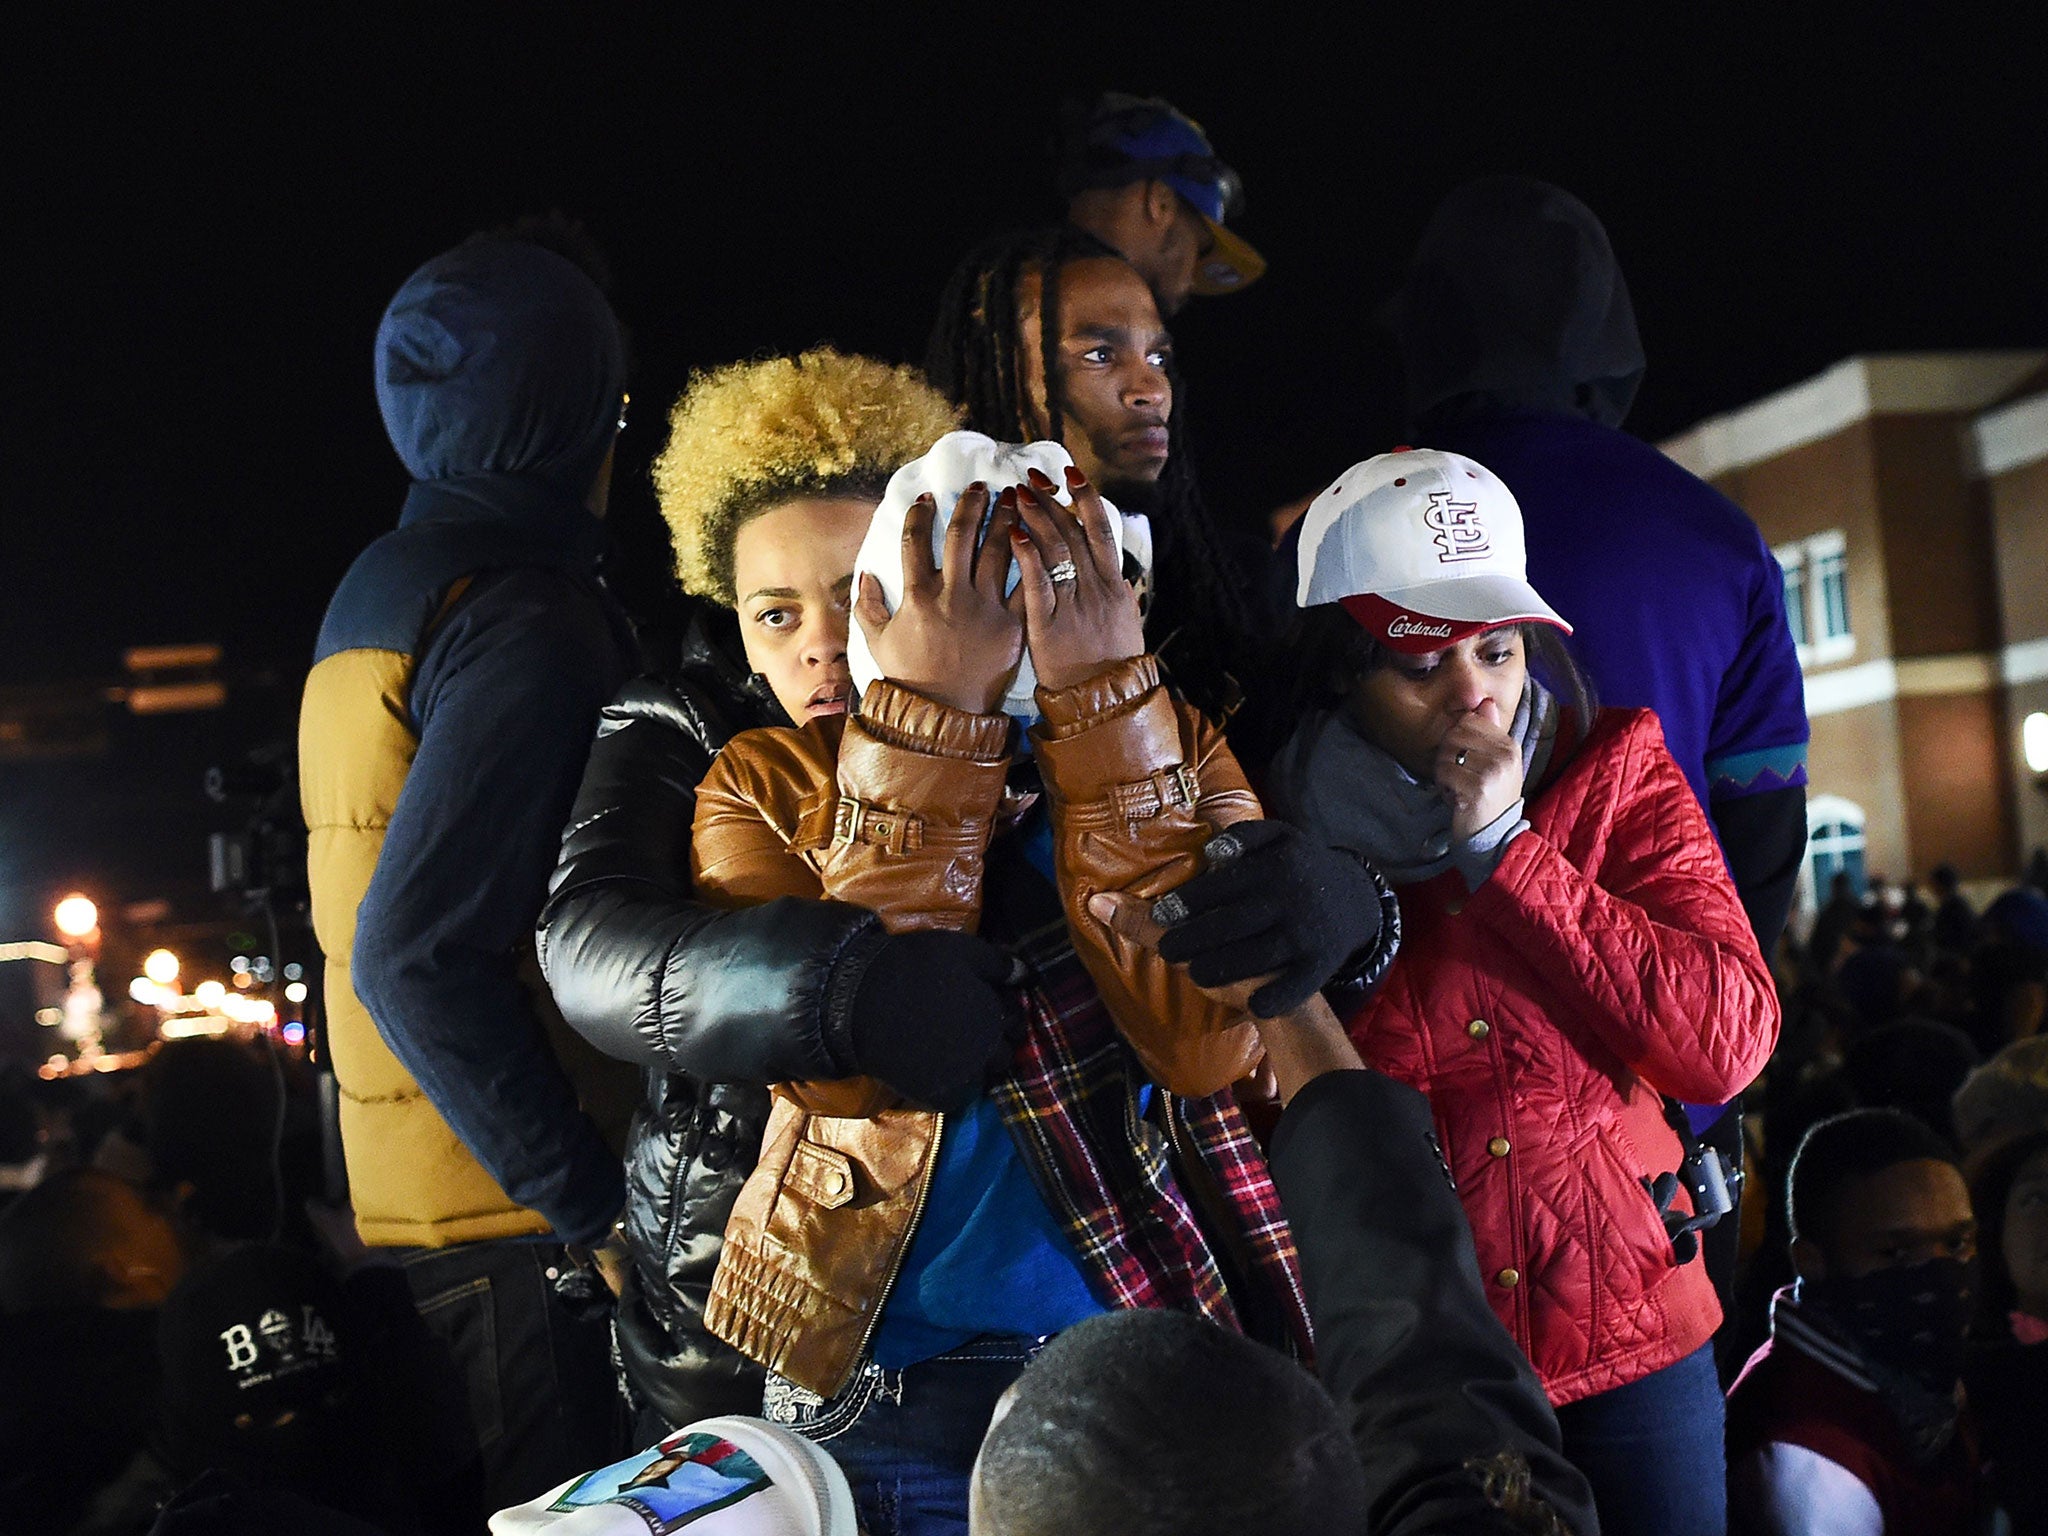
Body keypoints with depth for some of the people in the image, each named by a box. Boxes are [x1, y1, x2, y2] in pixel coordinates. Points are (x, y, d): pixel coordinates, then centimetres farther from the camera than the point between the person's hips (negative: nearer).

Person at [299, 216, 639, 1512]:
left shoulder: (382, 591, 13)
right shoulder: (527, 621, -16)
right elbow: (419, 954, -23)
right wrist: (591, 1197, -20)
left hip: (417, 1200, 9)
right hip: (519, 1221, -9)